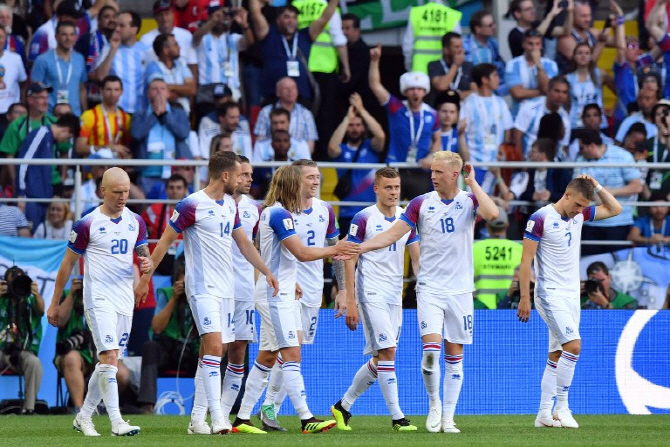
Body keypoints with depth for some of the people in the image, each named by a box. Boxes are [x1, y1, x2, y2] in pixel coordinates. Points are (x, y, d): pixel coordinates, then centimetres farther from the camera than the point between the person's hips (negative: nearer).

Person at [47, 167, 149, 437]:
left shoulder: (136, 222, 9)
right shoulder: (87, 224, -6)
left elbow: (144, 254, 18)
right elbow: (68, 263, 1)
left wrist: (147, 263, -8)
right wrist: (54, 303, 3)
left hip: (125, 300, 6)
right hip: (98, 299, -6)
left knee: (110, 361, 8)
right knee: (109, 356, -17)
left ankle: (84, 417, 20)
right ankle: (116, 422, -20)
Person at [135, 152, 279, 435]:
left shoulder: (230, 205, 12)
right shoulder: (192, 205, -11)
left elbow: (243, 242, 23)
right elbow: (165, 241, -6)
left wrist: (266, 272, 18)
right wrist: (145, 279, -6)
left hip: (226, 288, 8)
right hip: (203, 288, -8)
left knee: (214, 351, 7)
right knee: (213, 345, -17)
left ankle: (197, 418, 12)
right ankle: (217, 418, -22)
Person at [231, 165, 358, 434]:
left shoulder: (271, 212, 14)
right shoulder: (279, 214, -16)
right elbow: (302, 253, -19)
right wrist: (334, 250, -7)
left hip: (277, 294, 10)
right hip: (276, 295, -10)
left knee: (266, 358, 11)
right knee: (291, 354, -13)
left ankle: (242, 419, 13)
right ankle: (306, 419, -17)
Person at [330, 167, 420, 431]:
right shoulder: (363, 218, -6)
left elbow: (417, 259, 13)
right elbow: (350, 261, -5)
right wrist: (350, 302, -10)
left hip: (394, 296, 6)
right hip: (371, 293, -6)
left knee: (379, 359, 7)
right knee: (387, 352, -14)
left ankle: (343, 406, 21)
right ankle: (397, 417, -13)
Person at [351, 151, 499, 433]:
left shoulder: (470, 201, 1)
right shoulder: (421, 203, 2)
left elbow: (492, 213, -21)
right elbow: (392, 235, 1)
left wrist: (473, 184, -12)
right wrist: (355, 249, -8)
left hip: (460, 291, 1)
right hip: (429, 289, -1)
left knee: (454, 355, 4)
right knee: (431, 349, -15)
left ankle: (447, 417, 11)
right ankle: (434, 404, 7)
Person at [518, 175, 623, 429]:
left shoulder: (579, 215, 9)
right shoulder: (540, 218, -11)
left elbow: (614, 209, 18)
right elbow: (526, 260, -10)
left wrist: (596, 187, 5)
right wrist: (524, 298, -12)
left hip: (571, 294, 7)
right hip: (550, 294, -7)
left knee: (557, 356, 6)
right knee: (573, 344, -19)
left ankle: (545, 413, 9)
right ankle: (562, 406, -12)